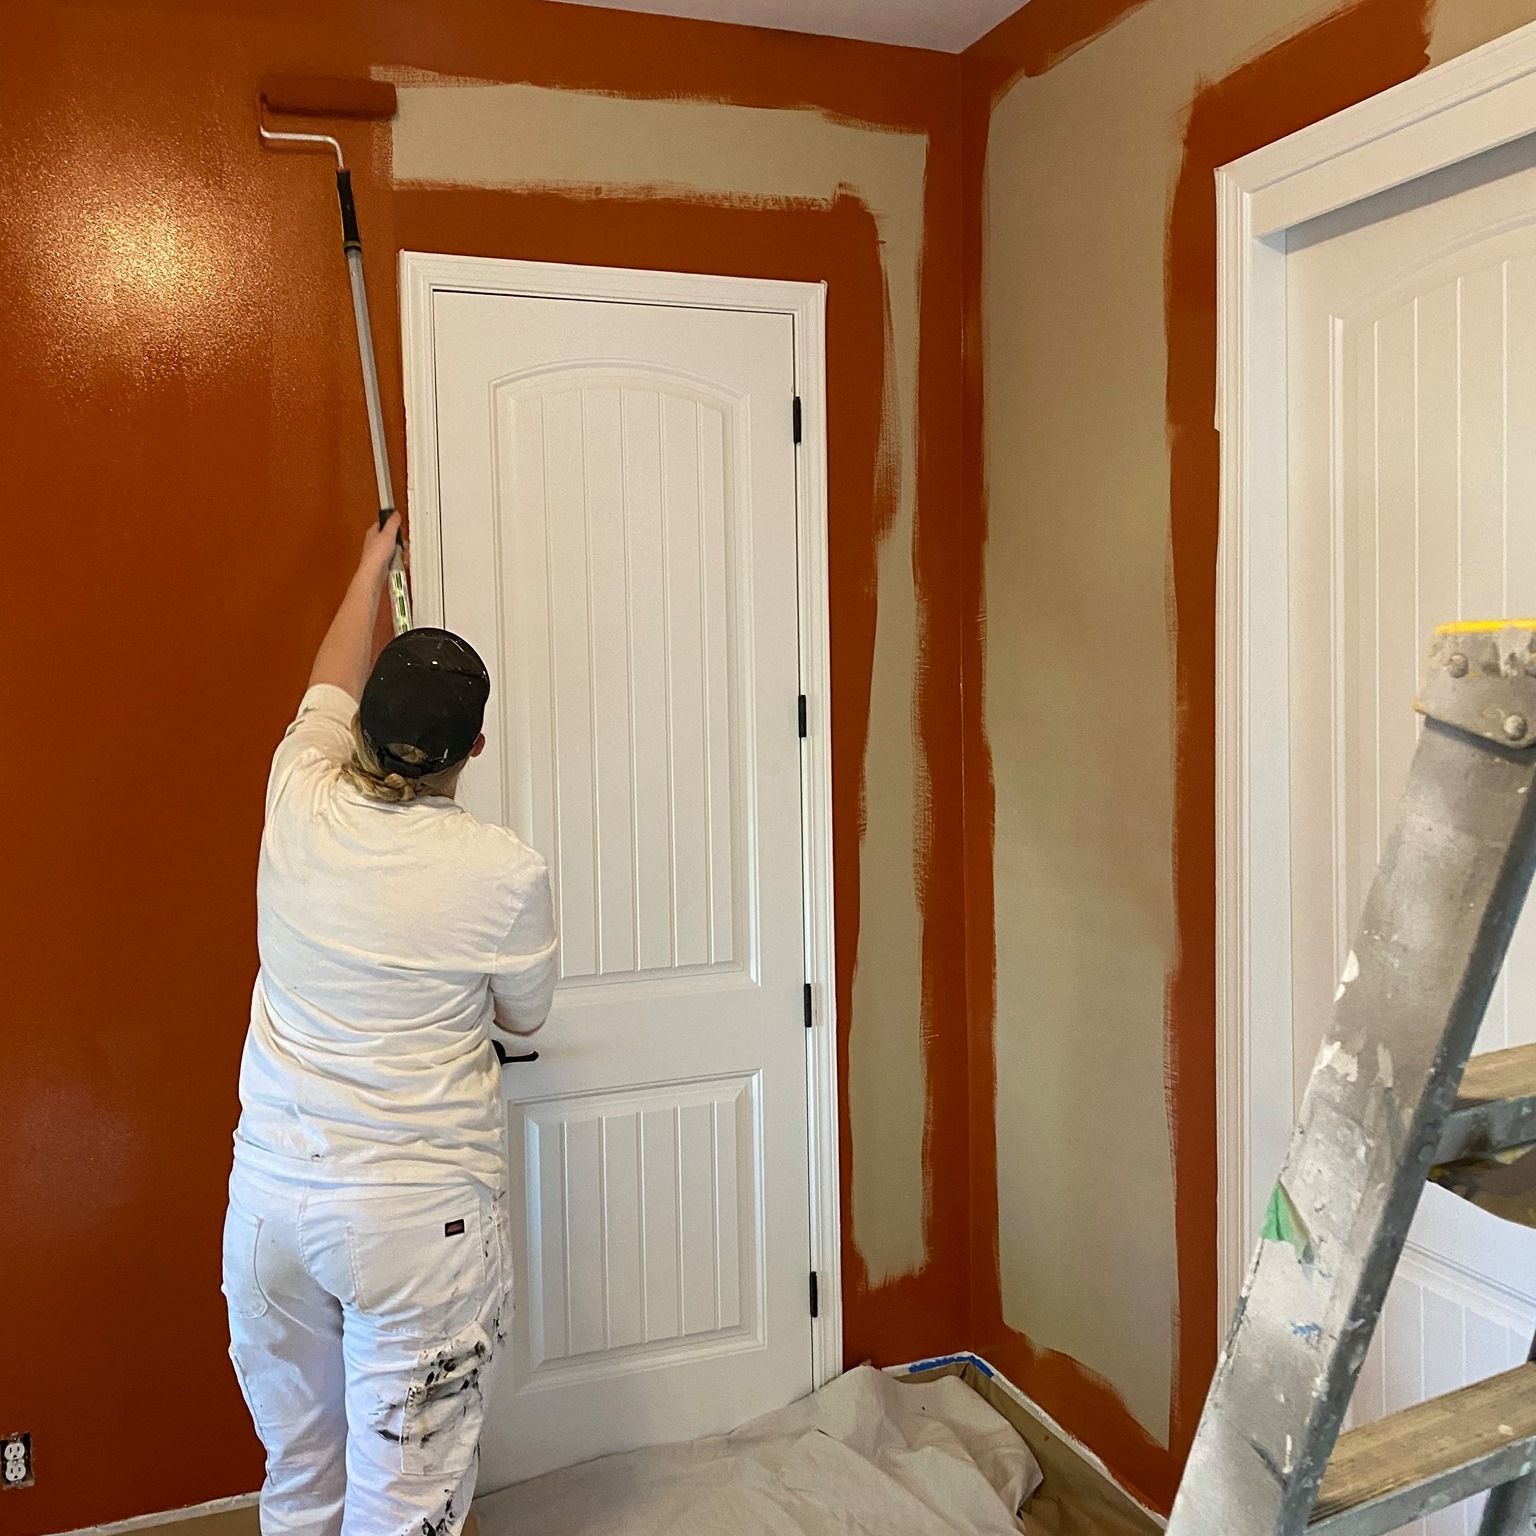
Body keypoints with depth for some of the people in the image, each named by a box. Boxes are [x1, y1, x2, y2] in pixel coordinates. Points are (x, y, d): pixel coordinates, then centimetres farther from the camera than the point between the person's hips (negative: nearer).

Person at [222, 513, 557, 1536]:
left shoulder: (300, 808, -5)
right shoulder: (506, 874, -15)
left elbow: (332, 685, 16)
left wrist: (374, 564, 32)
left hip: (270, 1194, 5)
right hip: (420, 1216, -4)